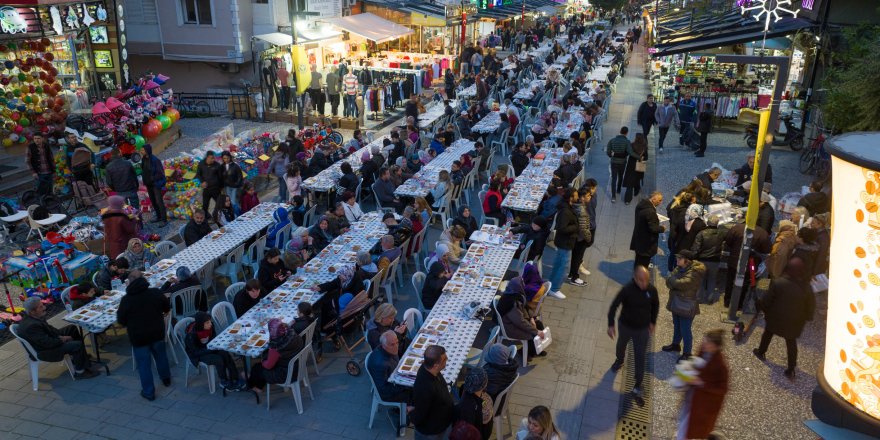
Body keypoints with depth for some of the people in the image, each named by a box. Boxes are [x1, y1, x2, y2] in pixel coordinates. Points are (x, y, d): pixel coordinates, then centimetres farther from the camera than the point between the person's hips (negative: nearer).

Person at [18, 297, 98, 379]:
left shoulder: (30, 316, -6)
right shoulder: (31, 326, -35)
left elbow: (48, 328, 8)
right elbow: (48, 343, -32)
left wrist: (59, 336, -3)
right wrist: (62, 340, -17)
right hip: (44, 351, -11)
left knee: (72, 328, 17)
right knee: (78, 345, -18)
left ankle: (76, 356, 27)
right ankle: (79, 372, 0)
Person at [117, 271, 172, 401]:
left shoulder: (126, 299, -17)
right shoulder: (155, 293, -10)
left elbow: (121, 320, -8)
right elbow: (167, 308, 5)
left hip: (138, 336, -3)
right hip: (157, 332, 3)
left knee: (144, 363, 9)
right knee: (161, 355, 25)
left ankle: (149, 392, 17)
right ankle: (166, 379, 43)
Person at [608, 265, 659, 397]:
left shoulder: (652, 290, -20)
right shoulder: (626, 290, -28)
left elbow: (655, 305, 2)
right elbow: (614, 306, -17)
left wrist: (653, 322, 9)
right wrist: (610, 325, -17)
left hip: (642, 329, 0)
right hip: (625, 326, 0)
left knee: (640, 357, 6)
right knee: (621, 346, 28)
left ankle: (638, 383, 25)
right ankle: (619, 361, 60)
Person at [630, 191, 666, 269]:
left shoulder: (641, 204, -1)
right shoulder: (650, 211, -30)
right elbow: (652, 228, -26)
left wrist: (656, 220, 8)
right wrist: (662, 228, -8)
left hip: (639, 241, 10)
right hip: (646, 244, -10)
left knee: (638, 263, 25)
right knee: (643, 264, 6)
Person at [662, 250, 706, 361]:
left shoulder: (695, 272, -22)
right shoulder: (679, 268, 3)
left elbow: (682, 284, -31)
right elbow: (669, 282, -1)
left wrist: (672, 279, -15)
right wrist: (677, 284, -22)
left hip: (687, 306, -8)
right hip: (676, 303, 8)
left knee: (685, 330, 2)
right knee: (677, 326, 24)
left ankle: (687, 353, 16)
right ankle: (676, 345, 44)